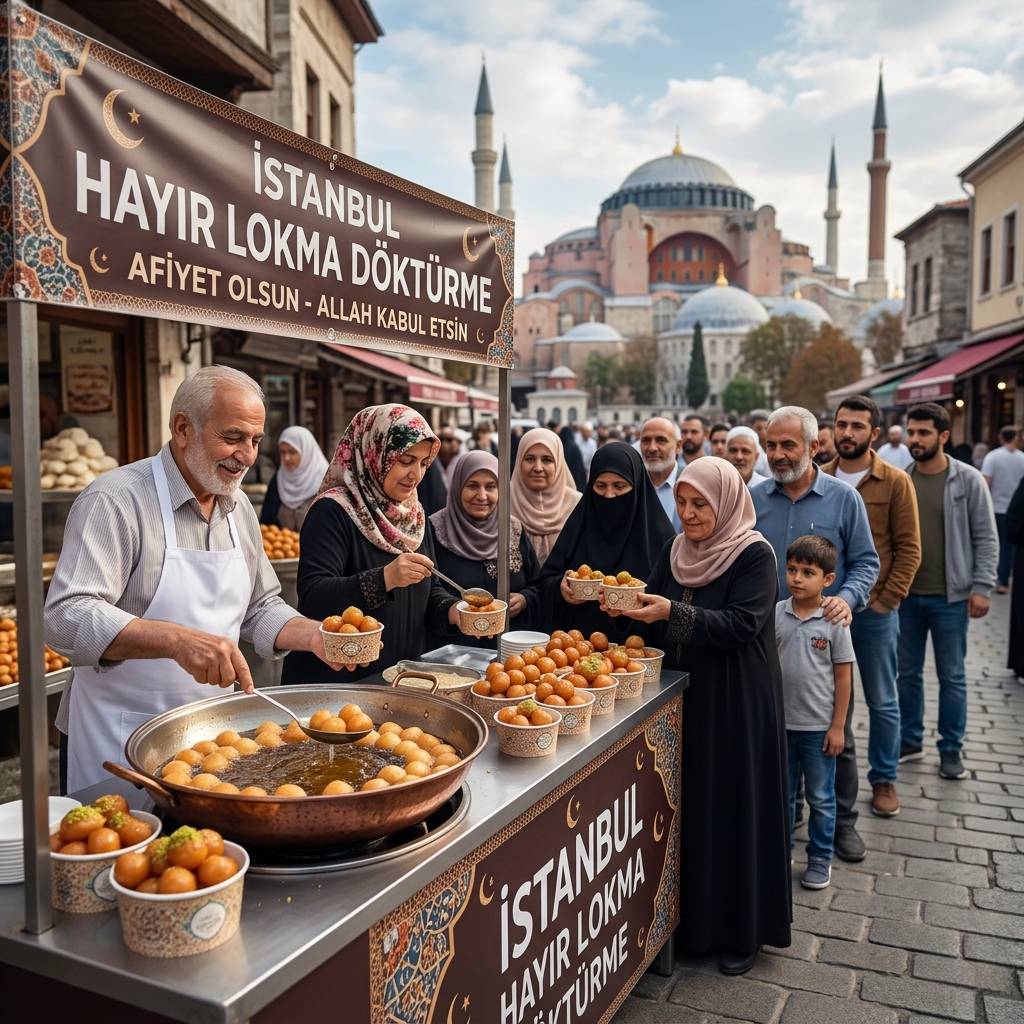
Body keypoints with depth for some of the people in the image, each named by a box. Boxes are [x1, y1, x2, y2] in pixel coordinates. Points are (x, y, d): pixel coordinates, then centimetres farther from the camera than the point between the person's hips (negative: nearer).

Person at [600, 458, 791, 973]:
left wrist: (672, 613, -32)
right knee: (686, 803, 12)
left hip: (736, 705, -5)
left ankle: (742, 928, 22)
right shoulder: (675, 550, 7)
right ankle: (690, 914, 30)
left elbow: (740, 624, -23)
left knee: (733, 805, 4)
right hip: (682, 697, 5)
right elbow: (653, 622, 9)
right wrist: (628, 606, -11)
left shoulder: (754, 555, -11)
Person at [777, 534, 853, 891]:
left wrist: (837, 726, -6)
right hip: (779, 723, 2)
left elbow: (843, 676, -6)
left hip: (818, 727, -2)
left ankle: (820, 859, 29)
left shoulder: (834, 622, -10)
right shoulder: (775, 615, -5)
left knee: (821, 798, 13)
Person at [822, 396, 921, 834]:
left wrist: (886, 599, -11)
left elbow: (909, 550, -5)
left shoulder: (895, 482, -5)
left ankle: (884, 778, 29)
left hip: (874, 611, -2)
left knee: (881, 701, 11)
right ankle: (840, 804, 26)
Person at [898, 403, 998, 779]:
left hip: (950, 596, -3)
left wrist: (982, 587, -11)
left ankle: (951, 748, 21)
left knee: (952, 676, 8)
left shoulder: (968, 480, -6)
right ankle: (910, 740, 27)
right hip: (905, 594, 3)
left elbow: (986, 538, -5)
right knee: (907, 673, 12)